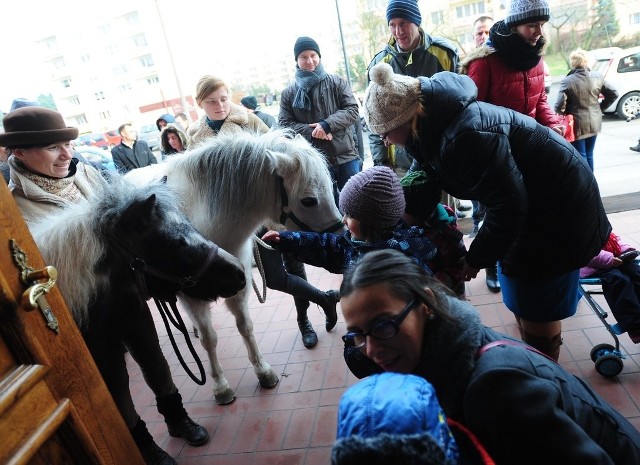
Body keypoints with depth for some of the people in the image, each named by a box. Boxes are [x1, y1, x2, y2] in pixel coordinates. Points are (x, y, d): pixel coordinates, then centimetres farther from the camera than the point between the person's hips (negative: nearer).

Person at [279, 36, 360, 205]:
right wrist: (311, 131, -14)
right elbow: (284, 124, 2)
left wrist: (327, 125, -17)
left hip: (345, 155, 0)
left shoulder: (337, 82, 4)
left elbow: (352, 110, -2)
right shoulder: (289, 93, 6)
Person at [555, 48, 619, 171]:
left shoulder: (567, 81, -17)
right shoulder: (598, 77, 0)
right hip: (594, 123, 5)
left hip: (578, 125, -5)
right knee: (589, 155, 18)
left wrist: (564, 114, -3)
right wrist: (600, 108, 15)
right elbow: (613, 94, 5)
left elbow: (560, 105, -23)